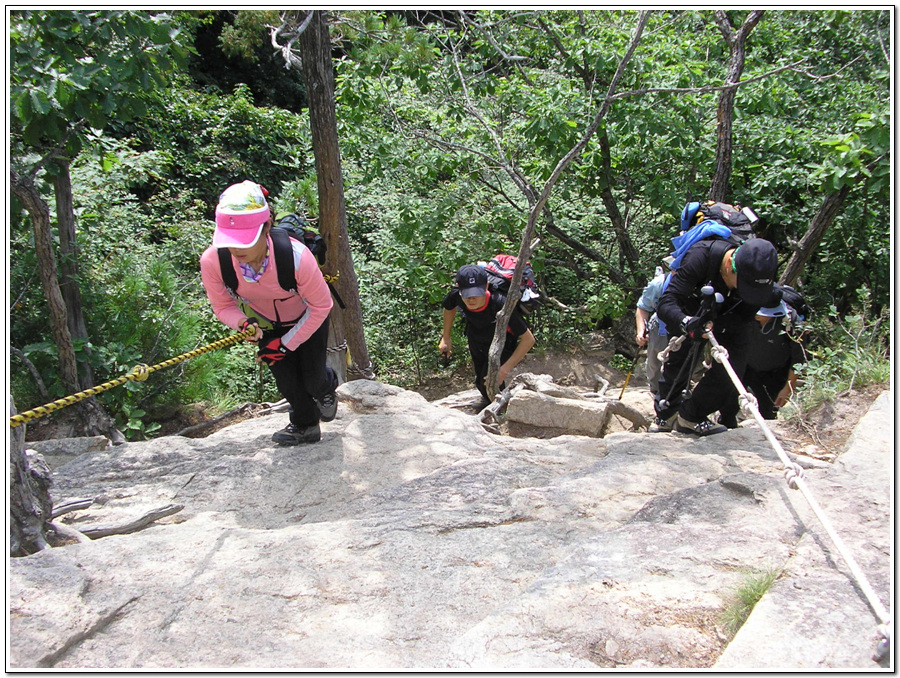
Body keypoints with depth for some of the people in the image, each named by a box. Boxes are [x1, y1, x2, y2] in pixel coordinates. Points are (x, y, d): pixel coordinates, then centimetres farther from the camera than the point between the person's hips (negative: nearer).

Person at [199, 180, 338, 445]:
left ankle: (327, 386, 47)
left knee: (312, 381, 7)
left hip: (307, 319, -2)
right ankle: (305, 426, 39)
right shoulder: (212, 261, -34)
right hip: (267, 325, 2)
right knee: (286, 382, 7)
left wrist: (285, 344, -20)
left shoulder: (296, 256, -42)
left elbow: (321, 306, -24)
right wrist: (243, 323, -35)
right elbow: (222, 306, -13)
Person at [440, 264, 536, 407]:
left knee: (489, 384, -11)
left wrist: (506, 368, -37)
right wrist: (446, 338, 4)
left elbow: (528, 339, -36)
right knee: (480, 382, 21)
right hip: (476, 341, 4)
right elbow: (449, 308, -1)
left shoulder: (500, 304, -45)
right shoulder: (456, 296, -31)